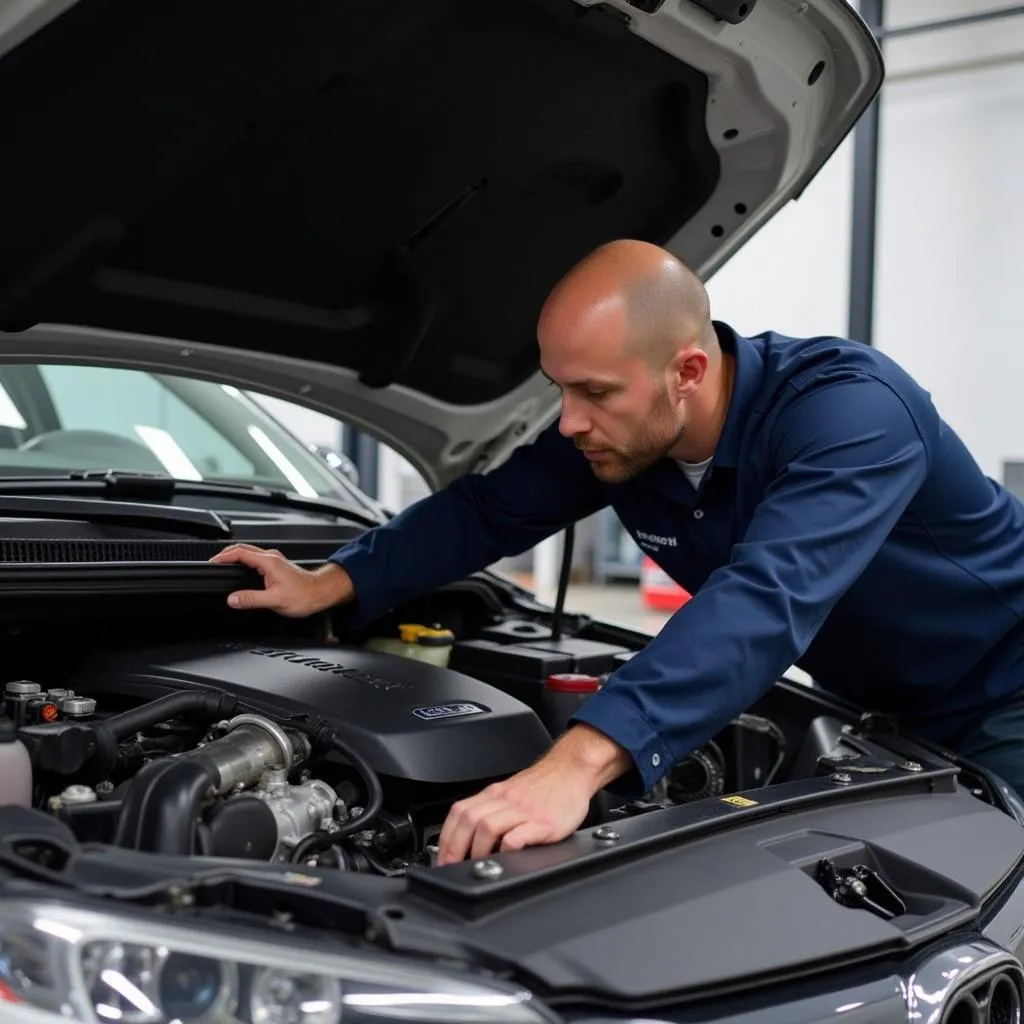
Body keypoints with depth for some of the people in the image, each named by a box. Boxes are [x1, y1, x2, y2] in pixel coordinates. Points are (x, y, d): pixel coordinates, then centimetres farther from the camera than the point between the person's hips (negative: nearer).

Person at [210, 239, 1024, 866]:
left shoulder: (849, 407, -39)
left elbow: (764, 601, -54)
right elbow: (486, 510, 1)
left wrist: (580, 762, -65)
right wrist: (332, 585, -7)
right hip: (876, 710, 6)